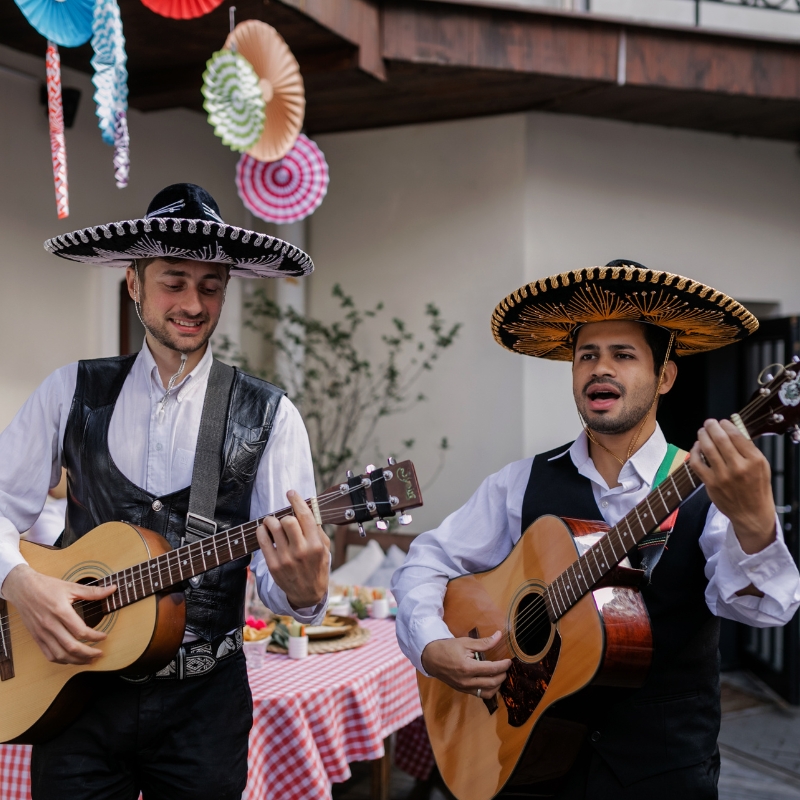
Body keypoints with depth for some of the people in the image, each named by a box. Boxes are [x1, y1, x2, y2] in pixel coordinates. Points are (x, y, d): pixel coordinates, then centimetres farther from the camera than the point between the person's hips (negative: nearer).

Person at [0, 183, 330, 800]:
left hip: (203, 704, -1)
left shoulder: (269, 417, -5)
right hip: (74, 690, 1)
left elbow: (285, 569, -9)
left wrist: (304, 589, -31)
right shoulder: (73, 391, 1)